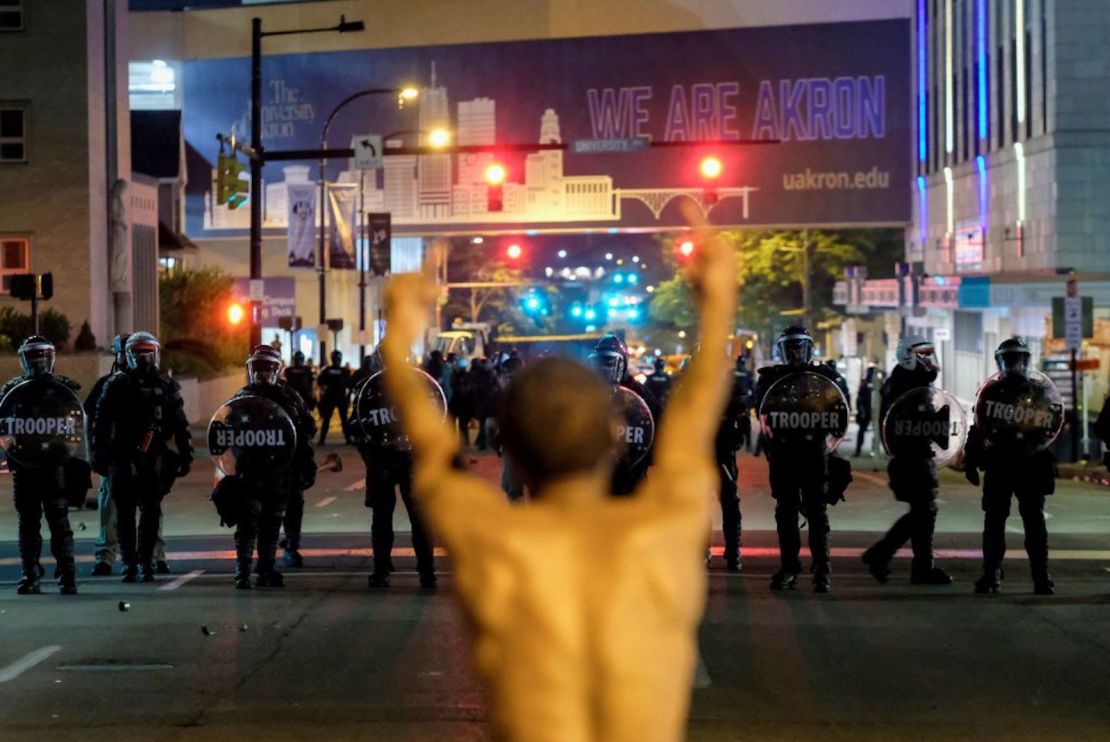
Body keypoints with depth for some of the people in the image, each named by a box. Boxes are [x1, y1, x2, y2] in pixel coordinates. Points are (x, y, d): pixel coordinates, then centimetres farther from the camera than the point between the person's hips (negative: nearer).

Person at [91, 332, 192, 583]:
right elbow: (100, 424, 6)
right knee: (125, 513, 0)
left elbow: (180, 426, 10)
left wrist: (185, 456, 7)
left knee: (151, 512, 1)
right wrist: (99, 456, 2)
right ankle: (129, 563, 5)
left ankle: (146, 562, 8)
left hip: (155, 459, 1)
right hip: (123, 459, -1)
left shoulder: (167, 387, 9)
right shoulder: (116, 386, 6)